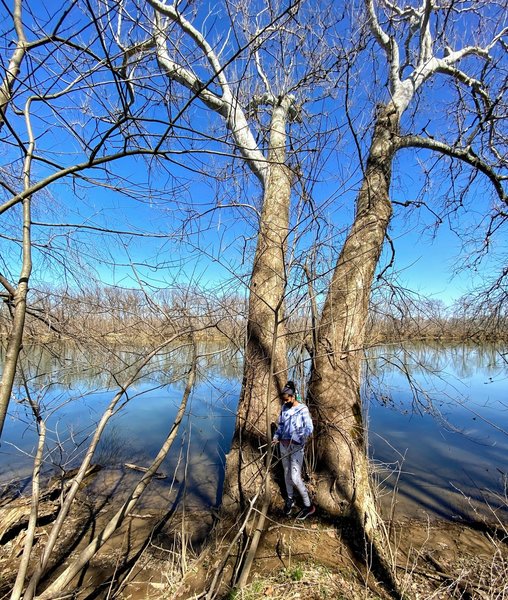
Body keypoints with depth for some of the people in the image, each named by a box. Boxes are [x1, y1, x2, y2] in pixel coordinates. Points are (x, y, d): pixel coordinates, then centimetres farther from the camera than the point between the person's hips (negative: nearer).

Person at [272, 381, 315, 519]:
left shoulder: (303, 410, -15)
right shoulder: (284, 408, 3)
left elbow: (309, 428, -21)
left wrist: (300, 438, -37)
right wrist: (276, 436, -2)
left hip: (296, 447, -6)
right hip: (284, 444, 6)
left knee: (295, 478, -5)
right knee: (287, 474, 17)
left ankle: (308, 506, 13)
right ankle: (290, 499, 37)